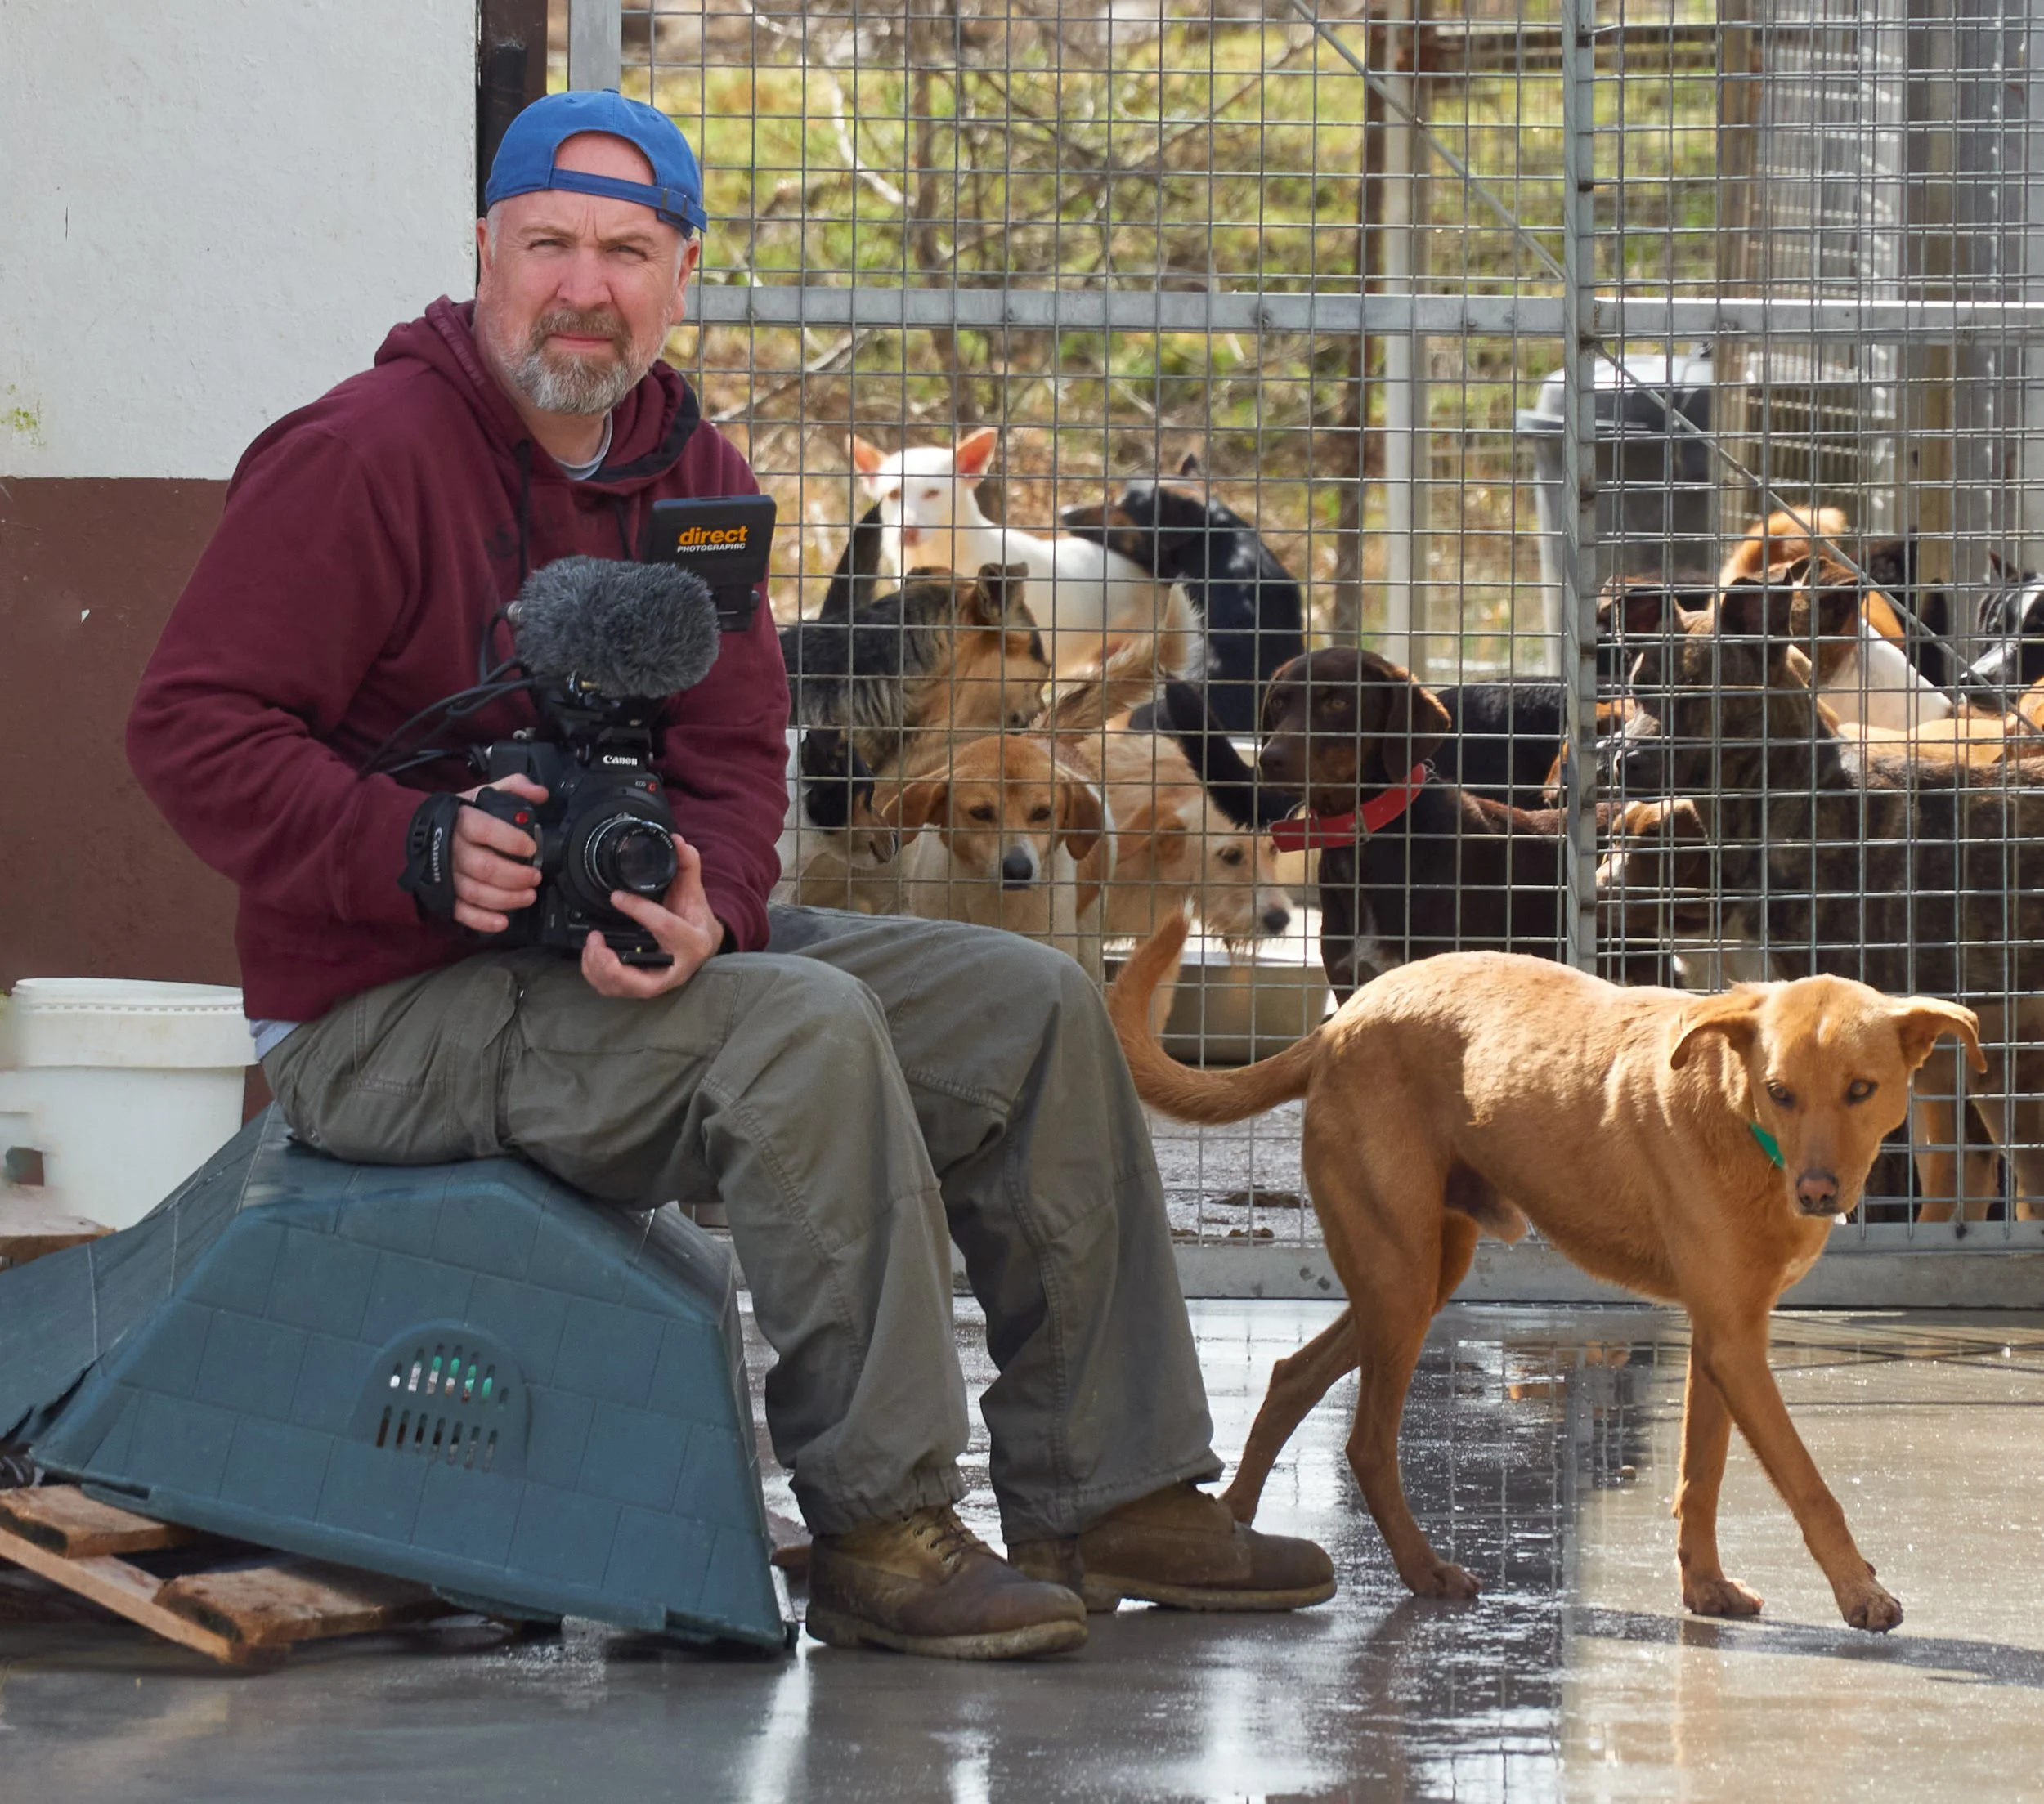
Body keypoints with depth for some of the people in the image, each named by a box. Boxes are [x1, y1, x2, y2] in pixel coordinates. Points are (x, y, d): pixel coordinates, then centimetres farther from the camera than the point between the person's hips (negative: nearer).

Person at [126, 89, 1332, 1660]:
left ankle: (1107, 1497, 3)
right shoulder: (363, 458, -13)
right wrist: (424, 852, -30)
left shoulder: (695, 474, 9)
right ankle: (880, 1535, -27)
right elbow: (193, 729, -17)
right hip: (383, 1015, -8)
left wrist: (705, 909, -19)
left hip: (623, 949, 8)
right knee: (807, 1031, -31)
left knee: (1031, 1009, -1)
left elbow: (737, 758, 5)